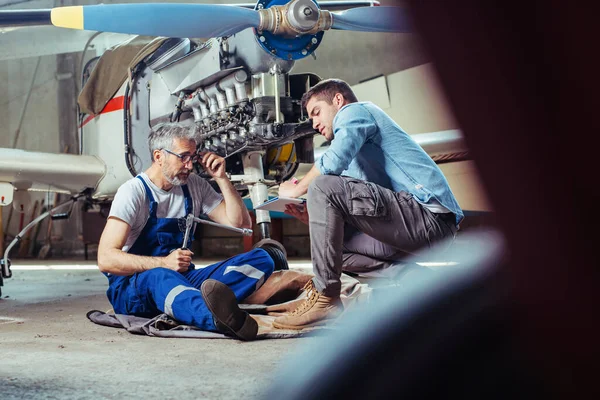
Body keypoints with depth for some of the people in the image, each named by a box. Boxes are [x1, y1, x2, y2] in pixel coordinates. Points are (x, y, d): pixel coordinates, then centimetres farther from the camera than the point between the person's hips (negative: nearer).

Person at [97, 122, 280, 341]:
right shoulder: (133, 191, -8)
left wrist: (221, 178, -2)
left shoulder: (195, 186, 10)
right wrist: (164, 263, -27)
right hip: (132, 287, -5)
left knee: (262, 257, -13)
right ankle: (219, 317, -71)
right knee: (159, 276, -42)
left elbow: (241, 224, 7)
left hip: (183, 278, 6)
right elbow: (106, 259, -17)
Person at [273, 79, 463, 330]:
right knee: (329, 240, 15)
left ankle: (325, 298, -15)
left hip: (430, 214, -10)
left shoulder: (355, 111, 5)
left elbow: (334, 160, -16)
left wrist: (295, 190, -1)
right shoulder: (356, 160, 31)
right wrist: (314, 218, 7)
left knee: (324, 186, -19)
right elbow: (342, 214, 22)